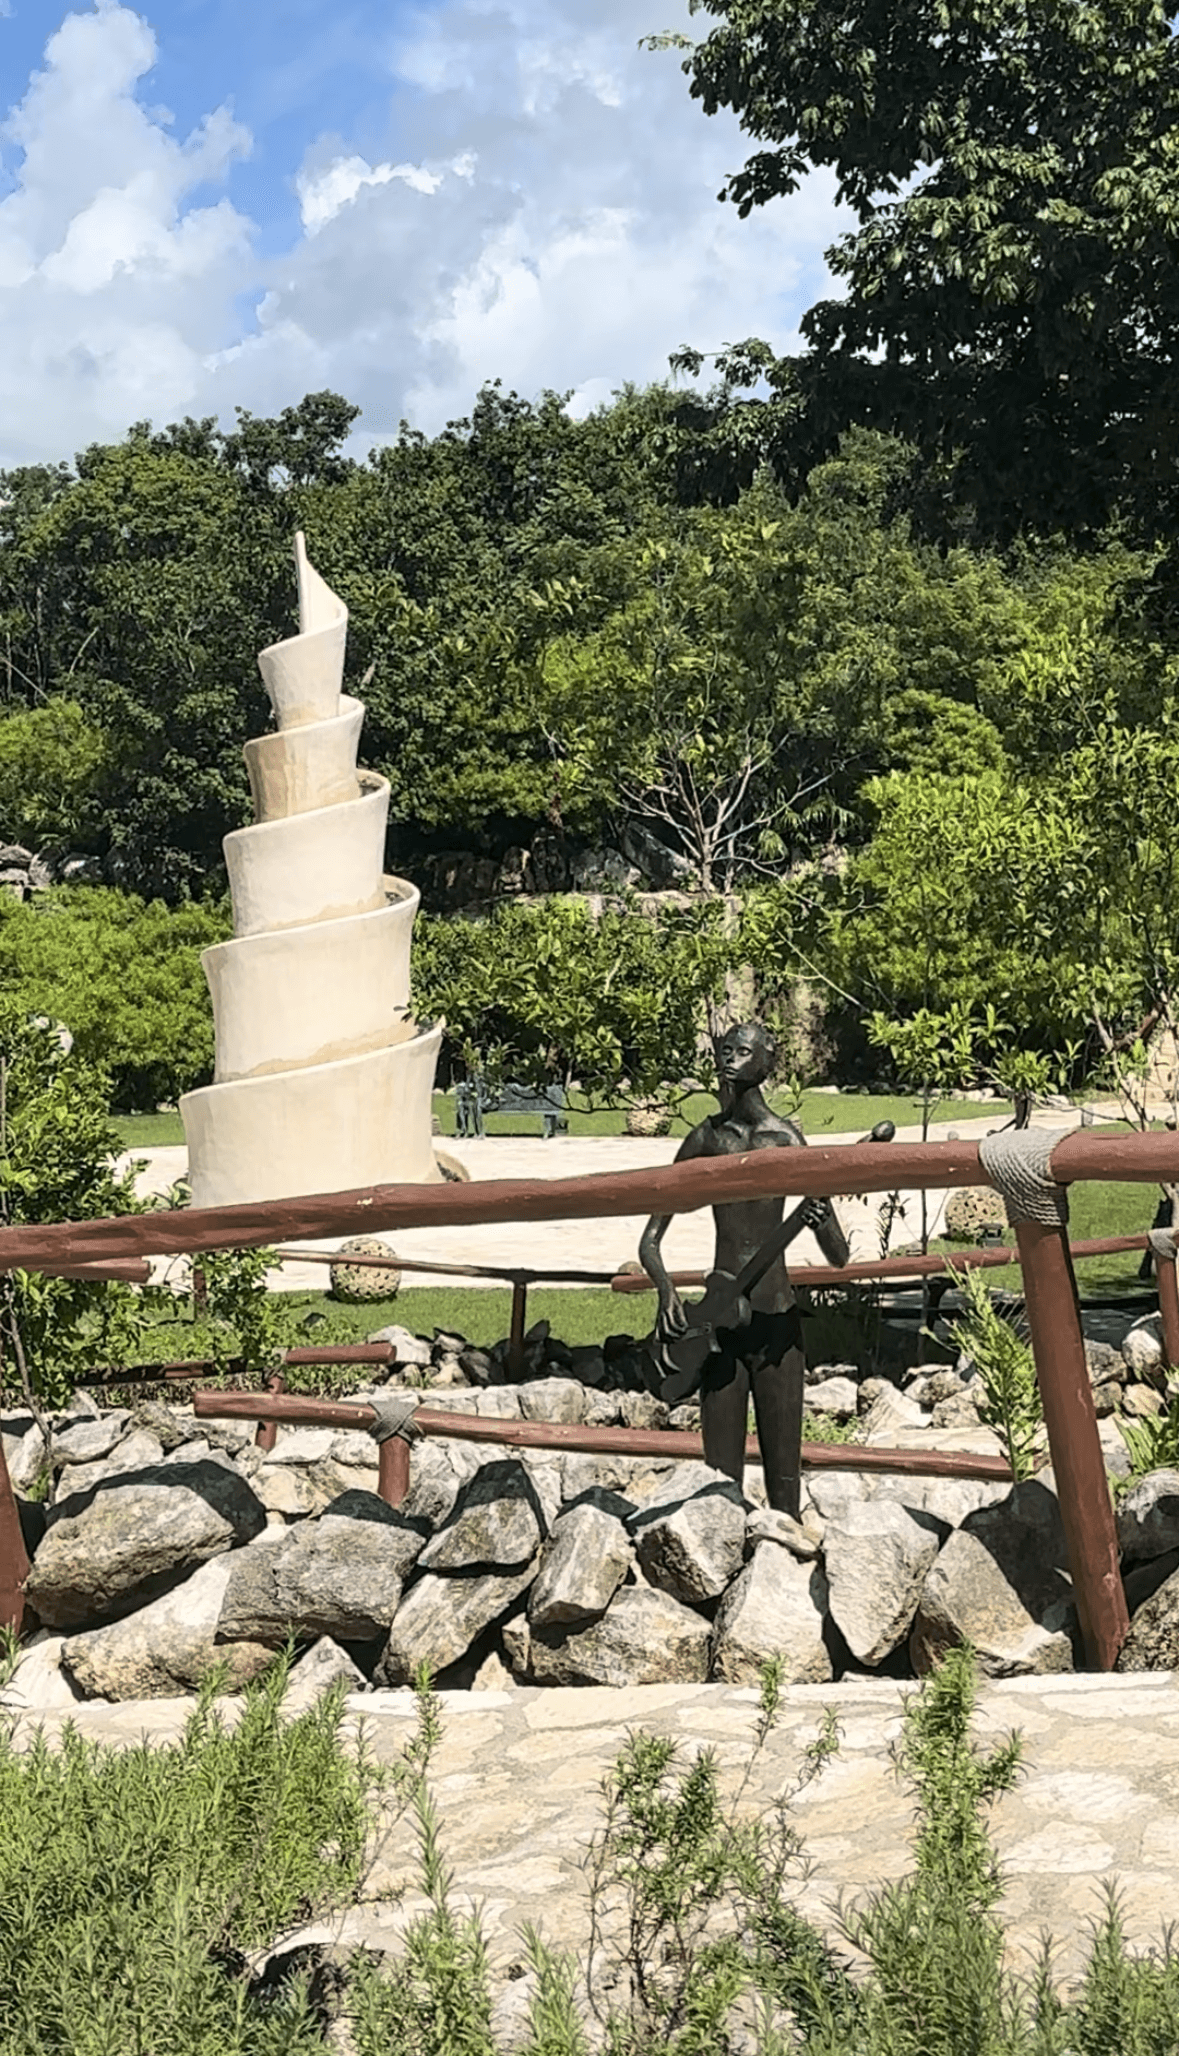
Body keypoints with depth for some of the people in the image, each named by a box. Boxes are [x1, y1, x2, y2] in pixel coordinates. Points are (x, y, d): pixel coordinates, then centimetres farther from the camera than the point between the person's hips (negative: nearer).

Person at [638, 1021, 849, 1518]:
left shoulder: (787, 1140, -3)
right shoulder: (705, 1138, 2)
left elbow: (839, 1258, -1)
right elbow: (649, 1241, 7)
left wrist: (823, 1221, -24)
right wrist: (666, 1289, -13)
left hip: (778, 1326, -2)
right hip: (720, 1323, 2)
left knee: (783, 1477, 2)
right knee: (721, 1478, 6)